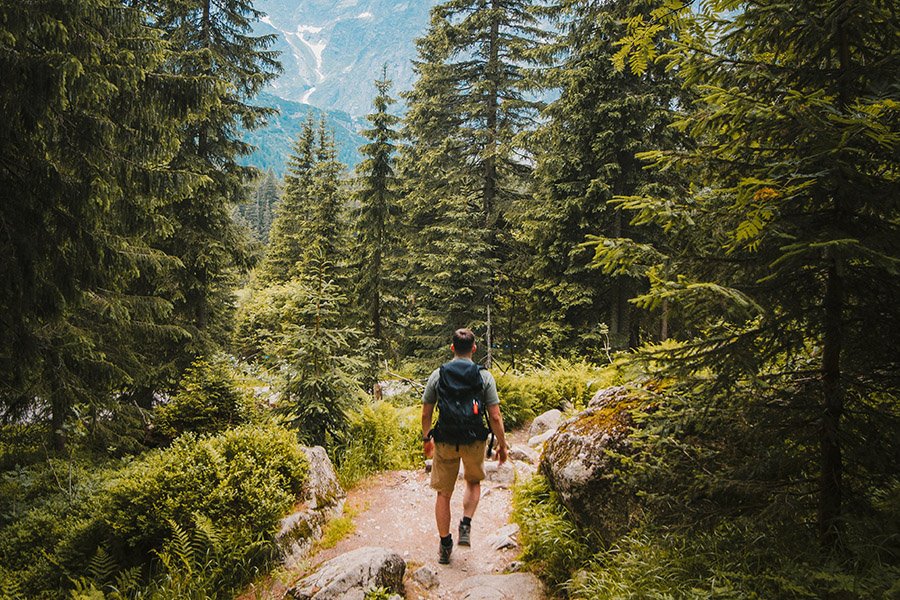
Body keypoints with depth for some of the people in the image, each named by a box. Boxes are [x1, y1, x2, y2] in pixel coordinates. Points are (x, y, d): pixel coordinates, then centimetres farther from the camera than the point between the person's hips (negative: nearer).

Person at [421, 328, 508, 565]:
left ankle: (445, 545, 22)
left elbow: (426, 414, 3)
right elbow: (495, 417, -7)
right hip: (475, 442, 0)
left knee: (443, 493, 14)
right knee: (474, 482, 27)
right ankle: (466, 525, 9)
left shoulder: (437, 375, -1)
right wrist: (502, 445, 5)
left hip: (445, 442, 1)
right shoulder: (484, 376, -5)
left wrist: (426, 438, 19)